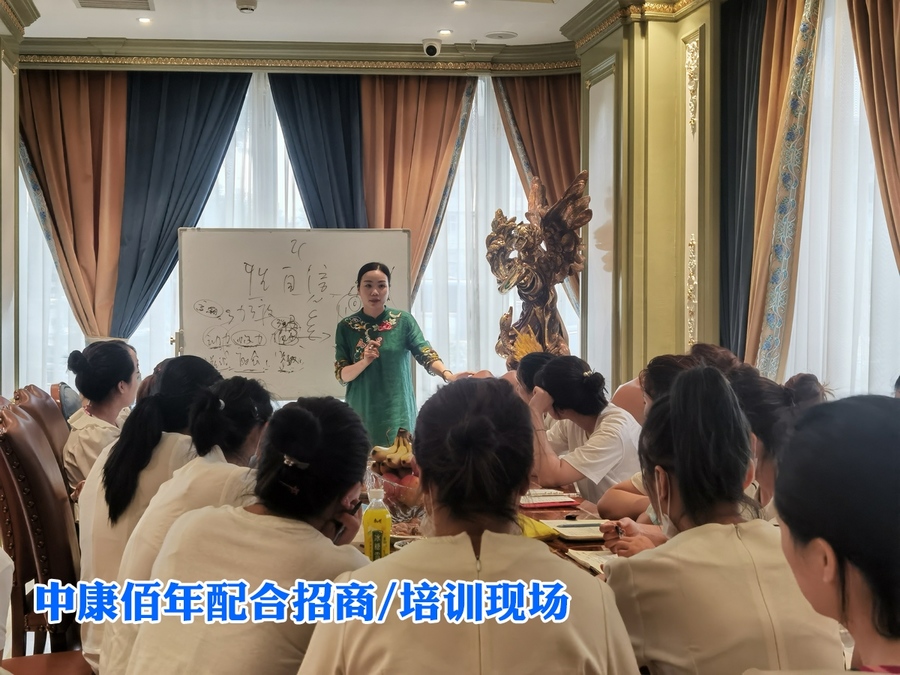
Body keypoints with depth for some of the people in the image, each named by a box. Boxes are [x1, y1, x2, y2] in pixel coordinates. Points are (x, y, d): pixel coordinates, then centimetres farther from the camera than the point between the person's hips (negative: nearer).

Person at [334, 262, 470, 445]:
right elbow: (342, 375, -2)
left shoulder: (403, 321, -1)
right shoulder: (347, 327, 1)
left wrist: (448, 375, -29)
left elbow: (426, 354, -11)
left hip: (398, 411, 0)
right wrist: (364, 361, -20)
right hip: (362, 414, 1)